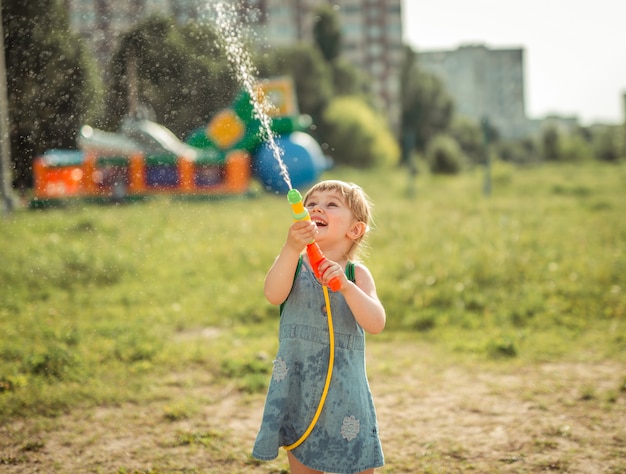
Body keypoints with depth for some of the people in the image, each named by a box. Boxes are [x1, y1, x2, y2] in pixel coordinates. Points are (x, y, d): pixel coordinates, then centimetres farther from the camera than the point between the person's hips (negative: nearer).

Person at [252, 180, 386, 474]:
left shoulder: (357, 274, -2)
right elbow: (273, 295, -24)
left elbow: (376, 324, -17)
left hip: (346, 392, 0)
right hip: (297, 391, 0)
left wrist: (345, 285, -32)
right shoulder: (293, 264, -1)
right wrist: (292, 248, -37)